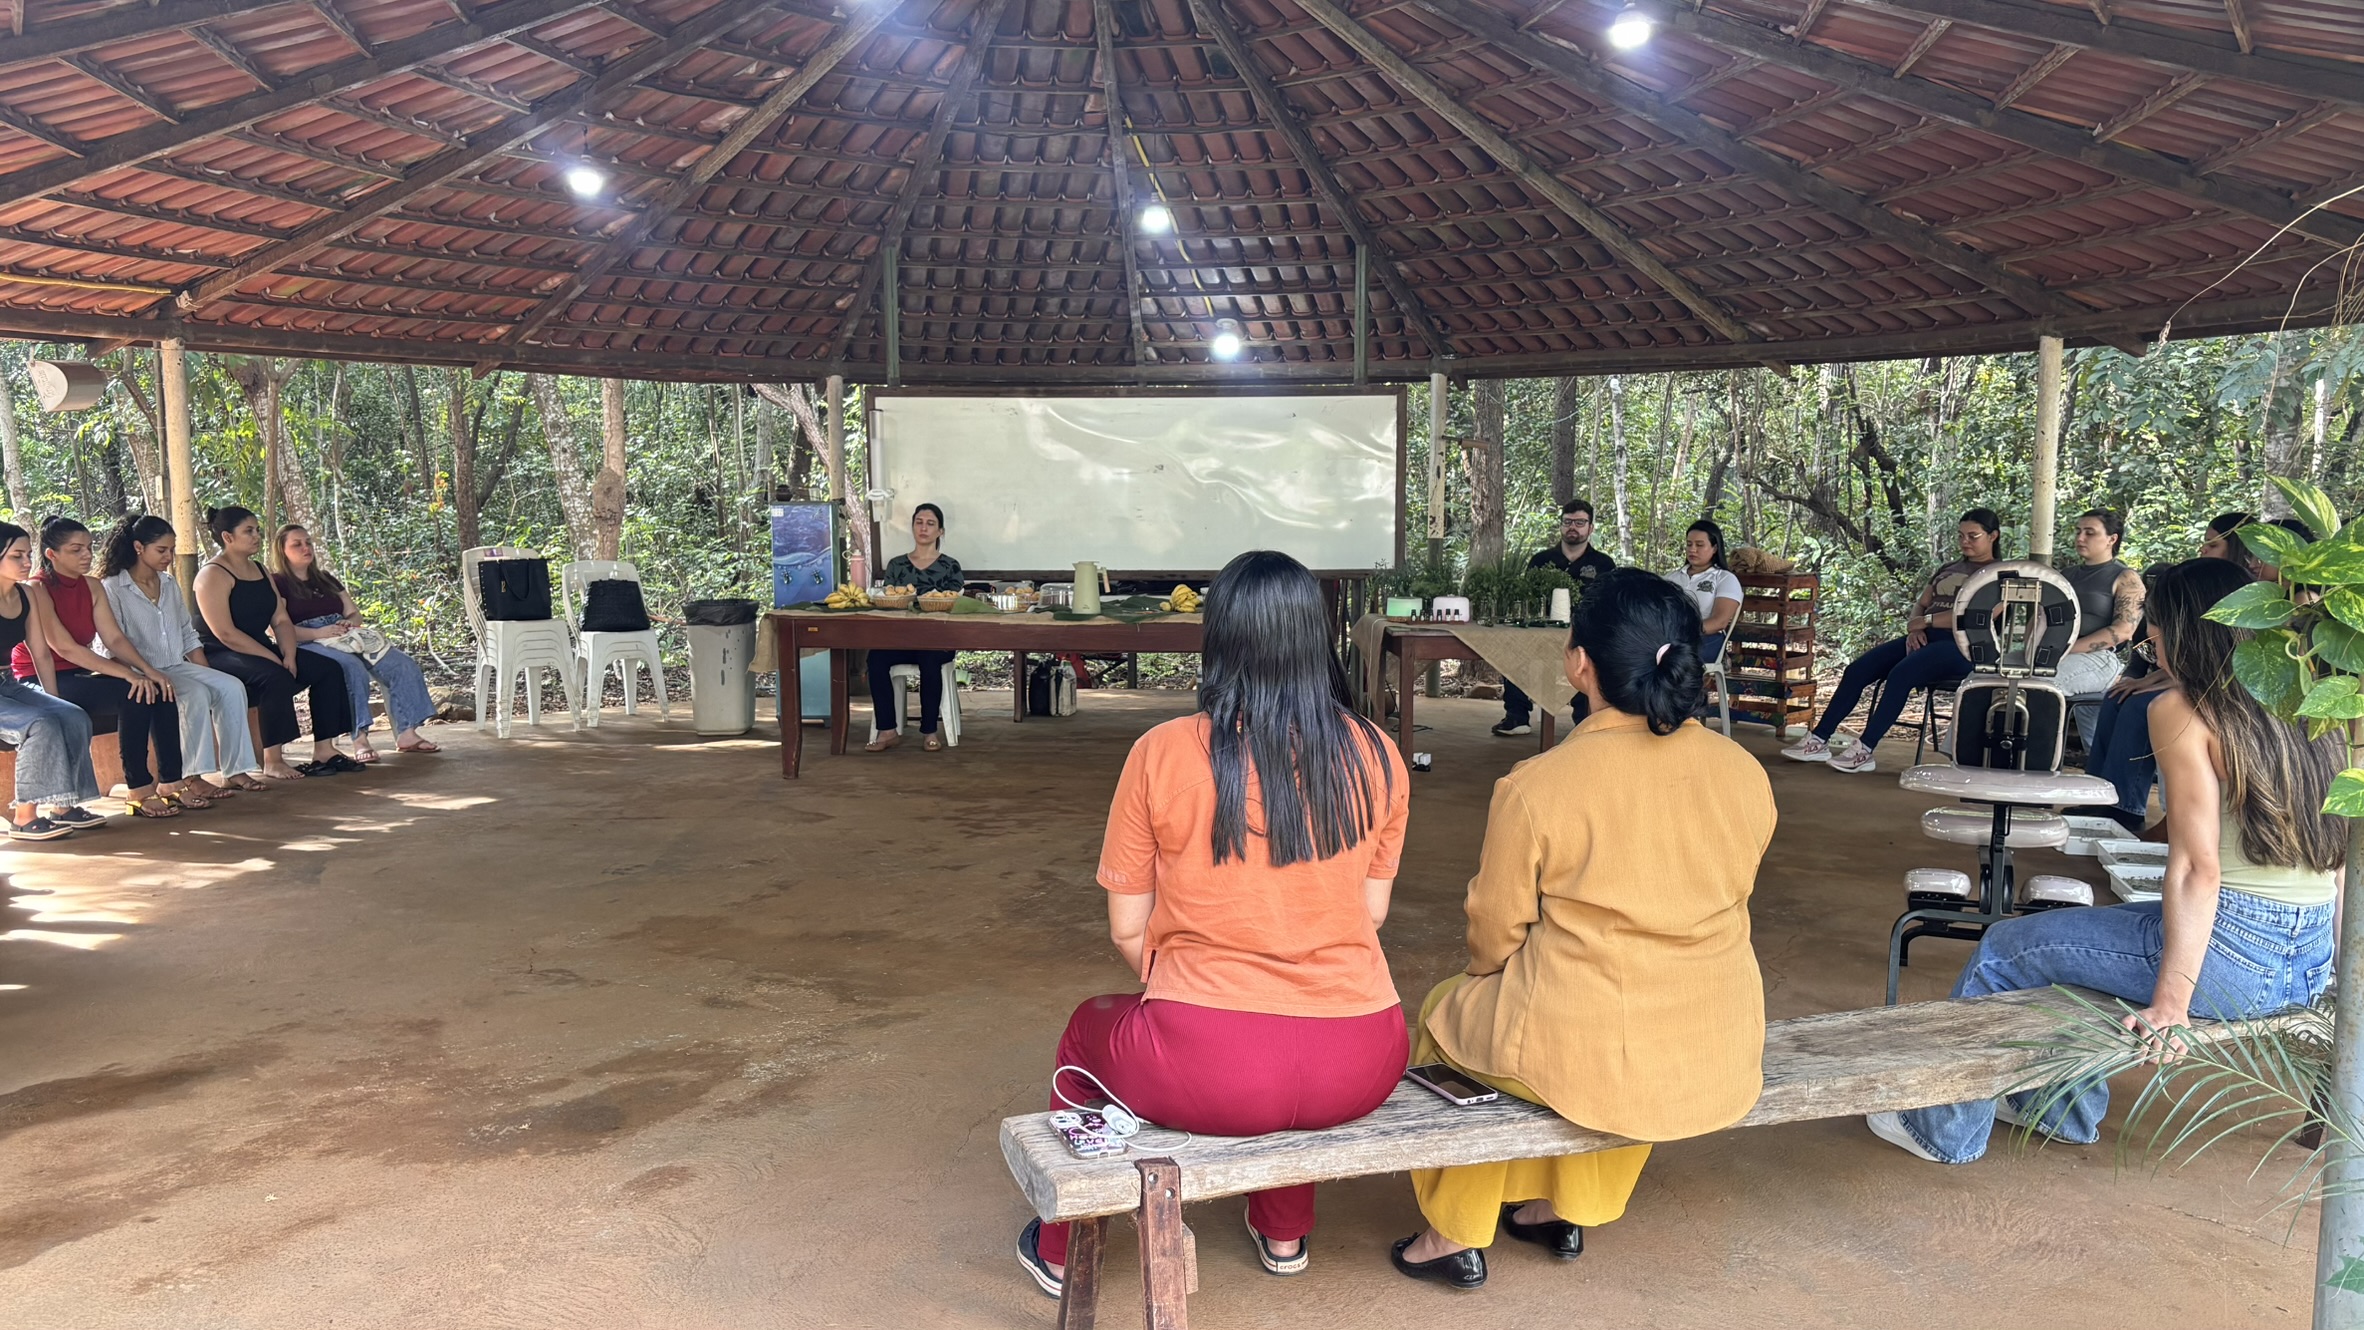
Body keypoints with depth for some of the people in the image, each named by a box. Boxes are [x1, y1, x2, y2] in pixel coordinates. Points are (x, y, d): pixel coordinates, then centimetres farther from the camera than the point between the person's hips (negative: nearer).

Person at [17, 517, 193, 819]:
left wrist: (148, 670, -17)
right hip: (42, 682, -7)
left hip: (78, 677, 7)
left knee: (158, 689, -17)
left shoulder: (91, 586, 8)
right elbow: (65, 648, -23)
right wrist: (127, 674, -30)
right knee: (135, 693, -28)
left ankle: (170, 783, -13)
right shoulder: (36, 590, -14)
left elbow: (115, 638, 1)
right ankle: (138, 792, -23)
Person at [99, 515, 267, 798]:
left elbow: (188, 634, 18)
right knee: (196, 694, -31)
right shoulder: (112, 588, -6)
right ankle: (192, 778, -29)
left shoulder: (170, 584, 16)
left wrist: (205, 674, 5)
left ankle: (234, 770, -20)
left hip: (177, 667, 7)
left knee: (231, 687, -17)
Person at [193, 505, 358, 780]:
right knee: (276, 678, -35)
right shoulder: (213, 575, -12)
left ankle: (324, 750, -4)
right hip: (221, 657, -9)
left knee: (328, 670, -4)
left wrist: (289, 656, -8)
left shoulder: (259, 570, 15)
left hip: (260, 650, 9)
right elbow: (225, 634, -21)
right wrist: (274, 659, -23)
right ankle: (272, 762, -30)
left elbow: (281, 620, 10)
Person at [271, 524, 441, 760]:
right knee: (353, 667, -39)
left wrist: (349, 622, -1)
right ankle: (359, 739, -41)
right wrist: (318, 633, -21)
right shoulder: (278, 584, 5)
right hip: (307, 646, -7)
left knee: (403, 665, -16)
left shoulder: (326, 579, 27)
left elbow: (355, 614, 23)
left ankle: (406, 734, -21)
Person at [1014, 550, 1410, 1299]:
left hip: (1206, 1069, -3)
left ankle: (1061, 1249, 48)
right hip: (1359, 1066, 3)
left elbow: (1127, 929, -1)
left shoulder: (1163, 753, -8)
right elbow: (1371, 912, 9)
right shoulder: (1375, 756, -1)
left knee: (1089, 1030, 32)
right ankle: (1284, 1234, 52)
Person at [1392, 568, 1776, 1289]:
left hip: (1584, 1060, -4)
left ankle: (1455, 1235, 35)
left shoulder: (1536, 786, -19)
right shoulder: (1745, 773, -4)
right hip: (1724, 1066, 5)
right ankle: (1566, 1209, 45)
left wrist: (1489, 971, 16)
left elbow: (1494, 938, -7)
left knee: (1447, 1011, 26)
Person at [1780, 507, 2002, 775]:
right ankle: (1818, 740, -15)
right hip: (1924, 639, 8)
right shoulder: (1948, 569, 26)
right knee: (1857, 670, -12)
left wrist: (1925, 621, -9)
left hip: (1961, 646, -8)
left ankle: (1864, 751, -35)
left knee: (1901, 673, -34)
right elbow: (1920, 604, 20)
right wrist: (1914, 628, -3)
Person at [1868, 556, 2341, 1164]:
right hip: (2314, 964, 8)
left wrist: (2171, 1000, -19)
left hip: (2232, 953, -8)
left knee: (2004, 949, 10)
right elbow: (2343, 857, 10)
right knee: (2075, 938, 29)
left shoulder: (2182, 710, -13)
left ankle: (1944, 1129, 24)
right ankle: (2063, 1107, 44)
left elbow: (2197, 869, -20)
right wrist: (2328, 964, 22)